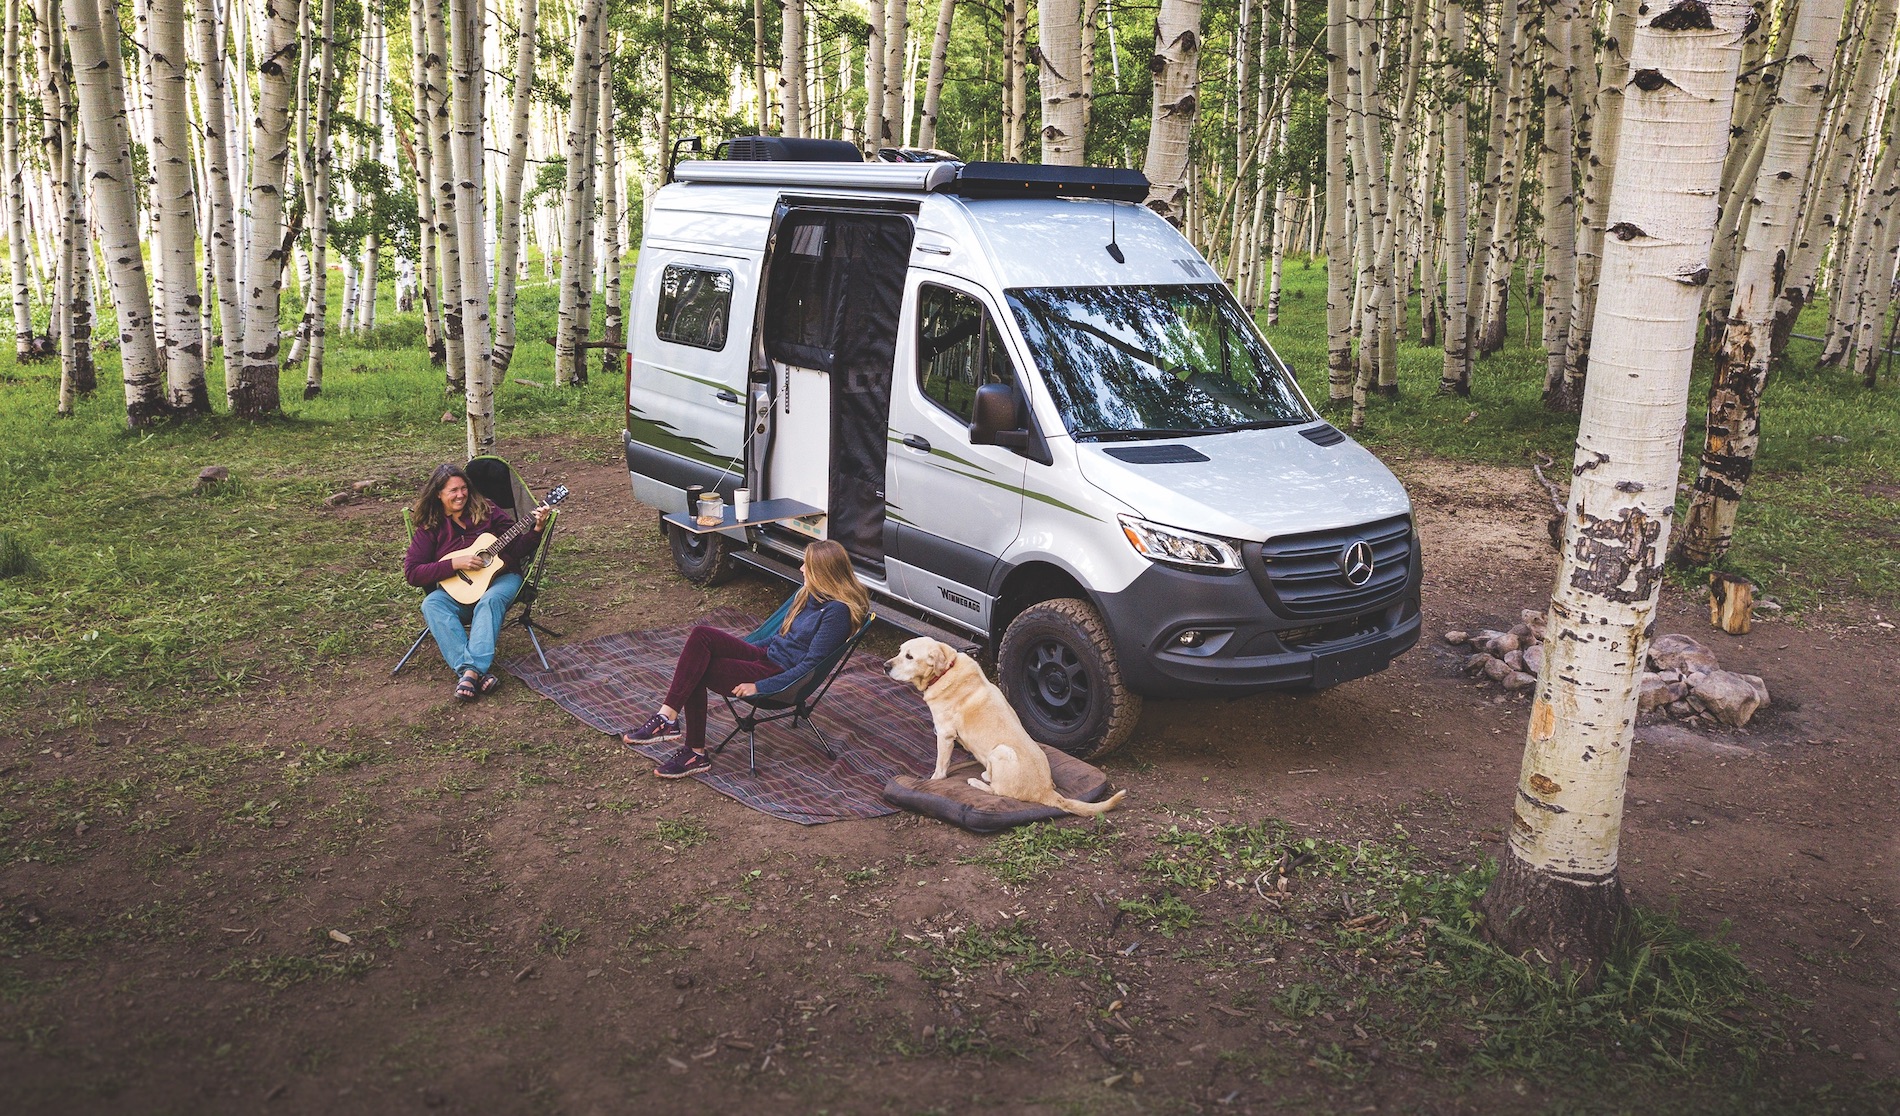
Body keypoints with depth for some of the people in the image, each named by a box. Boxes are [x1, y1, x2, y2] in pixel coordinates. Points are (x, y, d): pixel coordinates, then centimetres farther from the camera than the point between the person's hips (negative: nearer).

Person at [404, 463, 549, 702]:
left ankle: (471, 671, -49)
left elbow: (520, 548, 6)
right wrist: (454, 564, -15)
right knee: (431, 604, -29)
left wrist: (537, 529, -14)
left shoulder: (486, 512, 6)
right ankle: (471, 671, -44)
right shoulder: (429, 527, 6)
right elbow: (412, 572, -3)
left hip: (501, 577, -1)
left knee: (489, 601, -35)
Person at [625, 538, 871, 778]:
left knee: (695, 673, -19)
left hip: (784, 677, -9)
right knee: (701, 635, -15)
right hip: (766, 655, 9)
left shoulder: (836, 611, -18)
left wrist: (759, 686, -20)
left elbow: (811, 664, -20)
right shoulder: (809, 593, 10)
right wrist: (742, 649, 17)